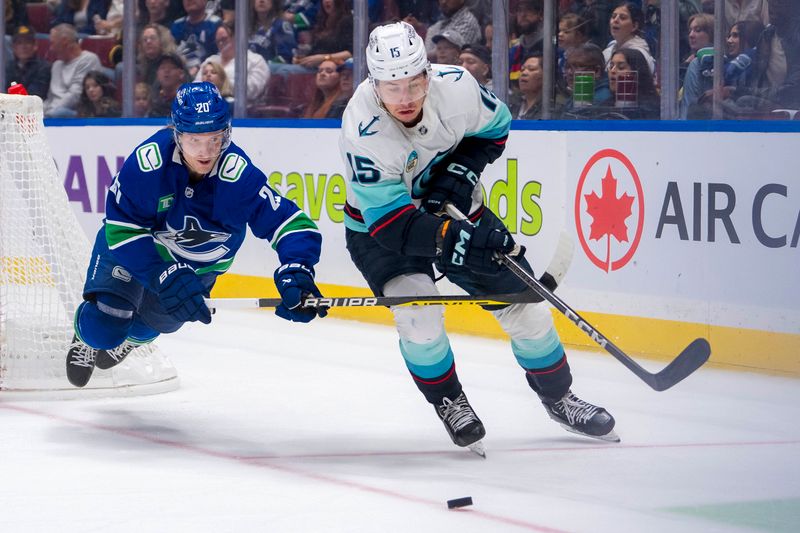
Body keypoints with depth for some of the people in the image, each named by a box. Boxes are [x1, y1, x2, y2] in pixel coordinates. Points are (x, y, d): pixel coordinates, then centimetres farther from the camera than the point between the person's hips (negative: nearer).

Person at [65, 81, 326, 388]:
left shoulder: (239, 175, -35)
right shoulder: (148, 161, -37)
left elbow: (291, 224, -36)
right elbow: (122, 228, -28)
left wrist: (295, 273, -54)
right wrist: (165, 276, -36)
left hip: (200, 263, 2)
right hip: (130, 247, -2)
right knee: (104, 328, -10)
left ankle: (129, 338, 50)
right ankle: (88, 338, 30)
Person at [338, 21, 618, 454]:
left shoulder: (455, 85, -25)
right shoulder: (363, 131, -35)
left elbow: (494, 127, -2)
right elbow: (391, 223, -35)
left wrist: (461, 171, -18)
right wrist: (456, 240, -47)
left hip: (455, 211, 4)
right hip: (379, 228, -4)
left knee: (524, 302, 4)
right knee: (418, 313, -26)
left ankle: (557, 397, 27)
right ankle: (449, 403, 1)